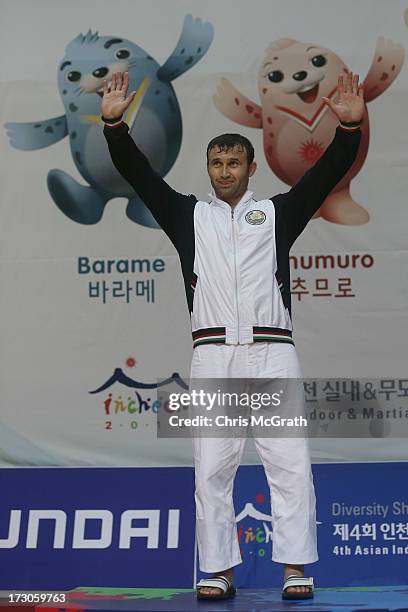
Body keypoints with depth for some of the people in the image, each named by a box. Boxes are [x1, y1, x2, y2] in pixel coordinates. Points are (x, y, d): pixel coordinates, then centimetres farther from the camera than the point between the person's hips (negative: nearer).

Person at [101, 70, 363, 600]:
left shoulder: (278, 214, 15)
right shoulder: (189, 216, 17)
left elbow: (329, 172, 5)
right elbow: (138, 173, 9)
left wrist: (349, 126, -10)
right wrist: (115, 124, -3)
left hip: (272, 353, -1)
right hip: (213, 357, 1)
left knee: (290, 462, -6)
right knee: (212, 468, 0)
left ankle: (295, 567, 1)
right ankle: (219, 571, 7)